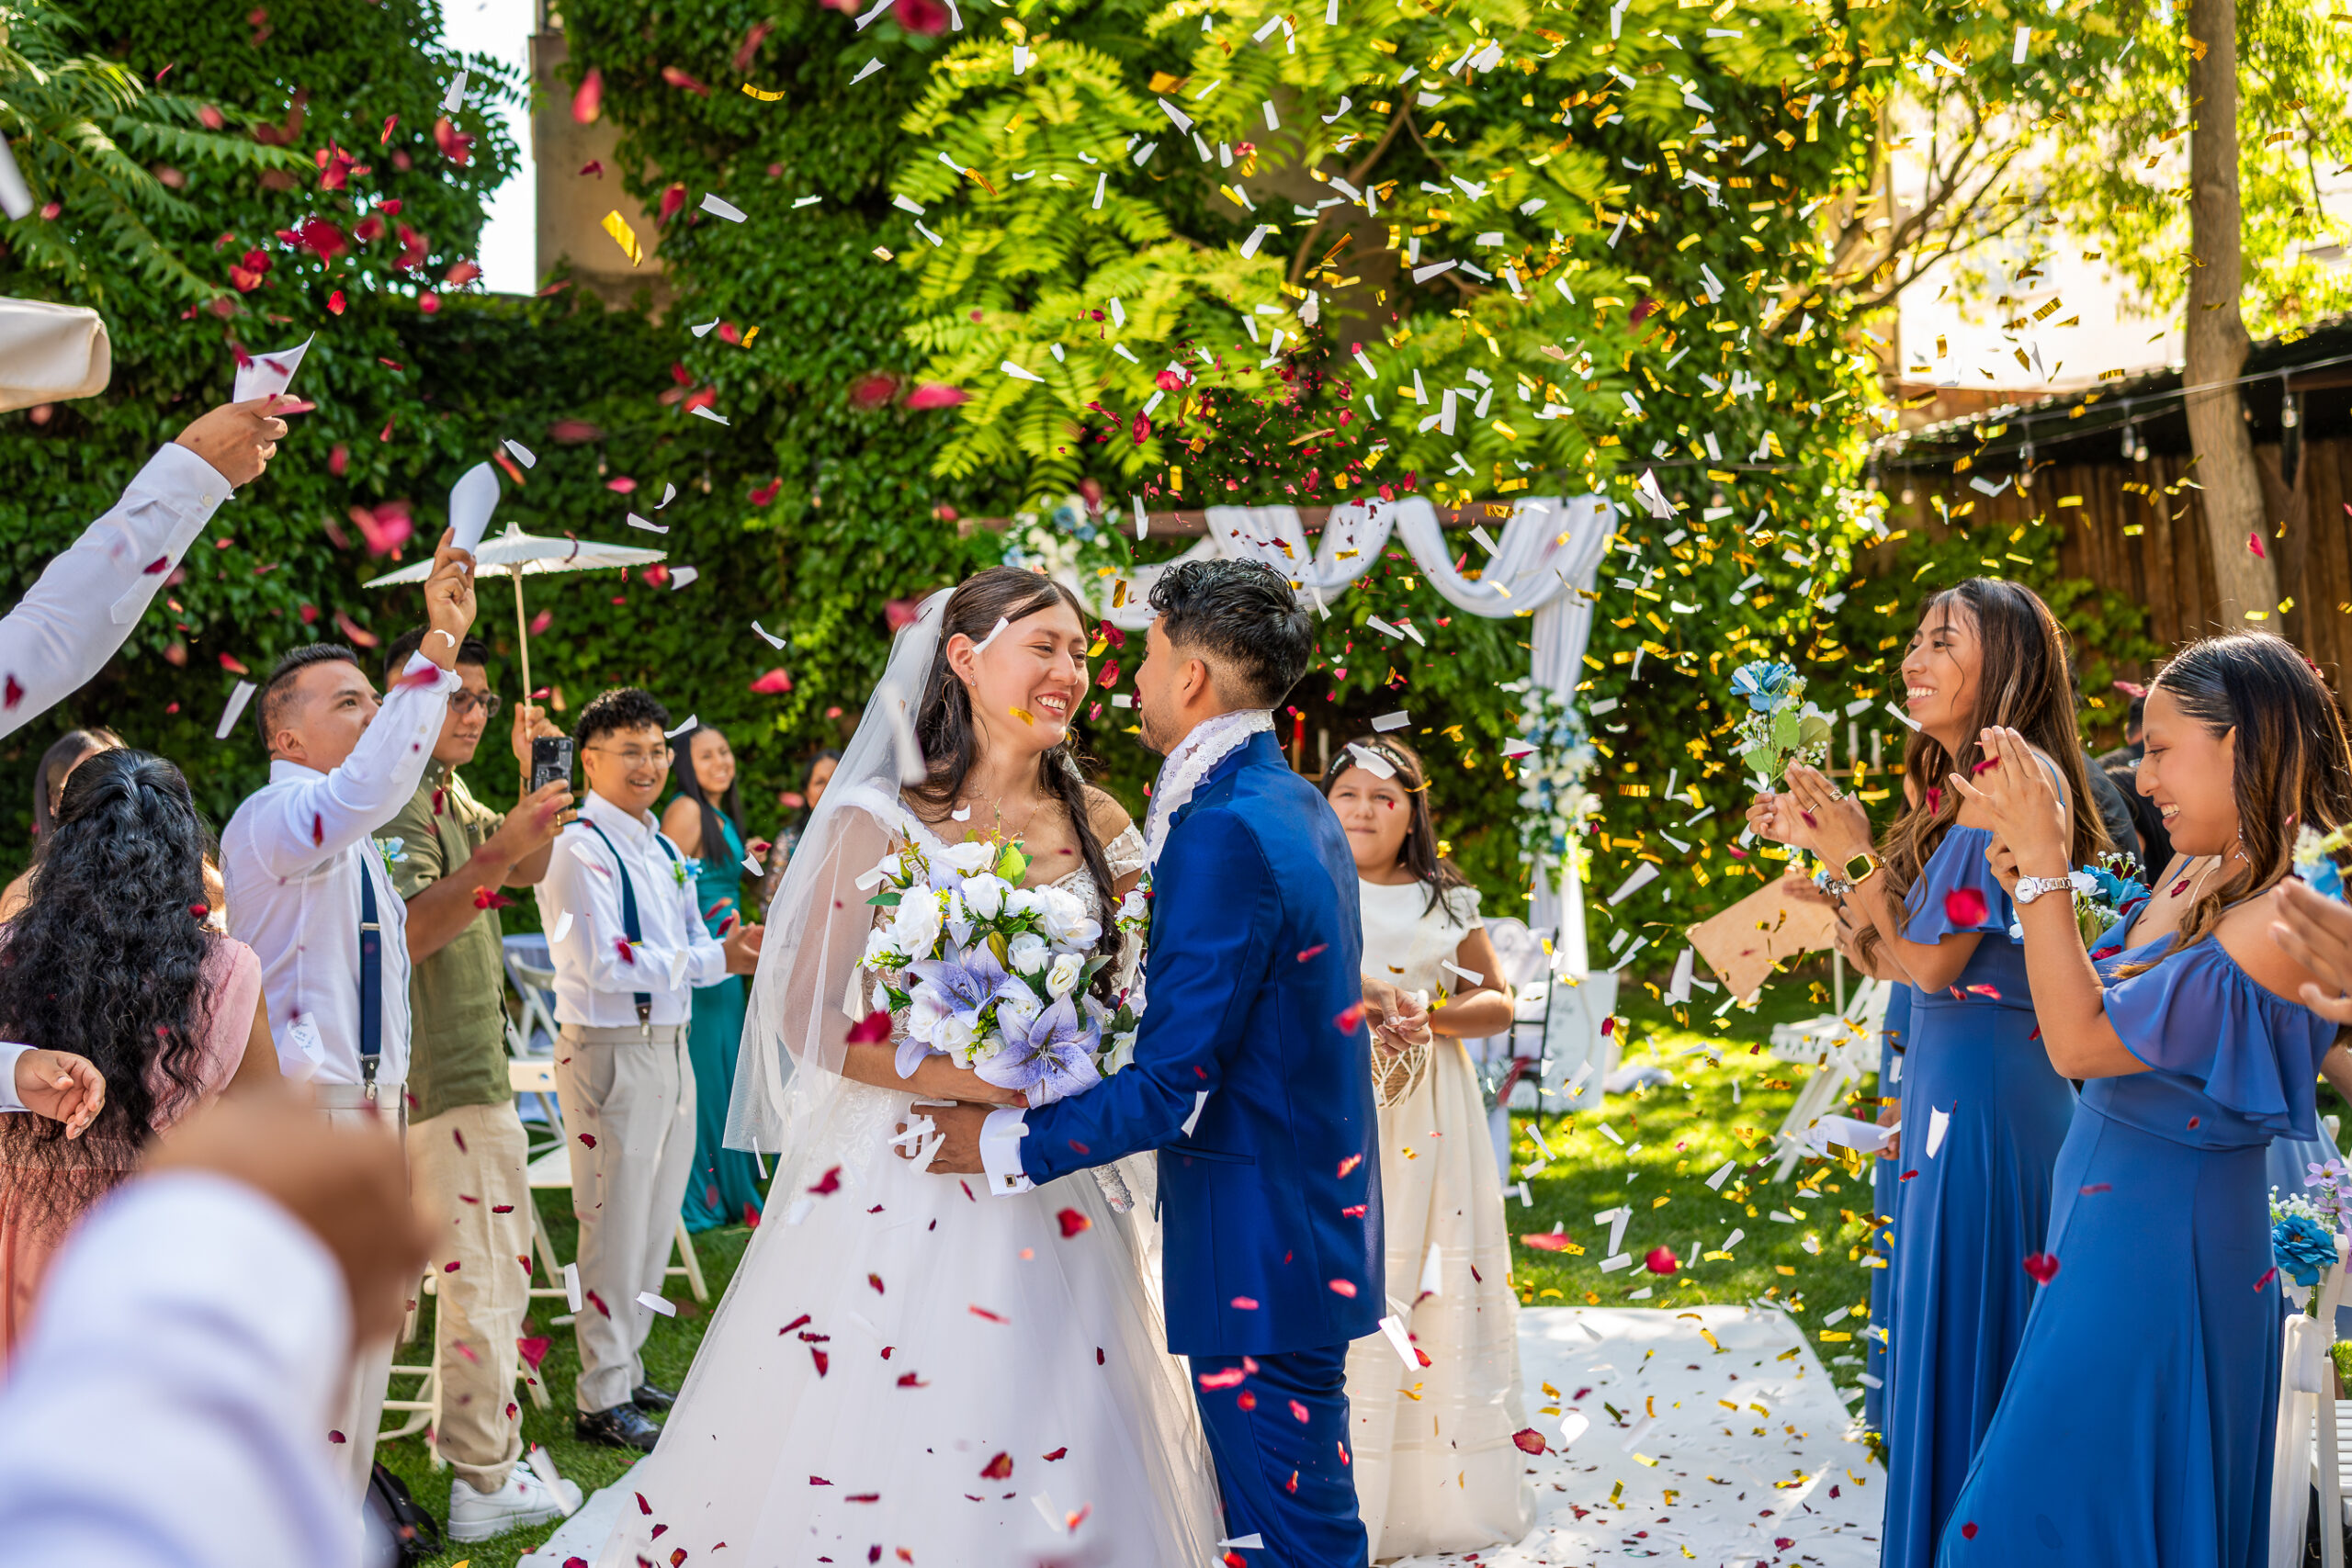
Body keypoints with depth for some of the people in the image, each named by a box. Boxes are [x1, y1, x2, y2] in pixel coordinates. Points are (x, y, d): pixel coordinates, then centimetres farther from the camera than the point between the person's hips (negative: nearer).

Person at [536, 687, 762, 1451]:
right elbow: (604, 963, -21)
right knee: (617, 1231, -4)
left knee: (656, 1228, 16)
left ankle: (625, 1369, 29)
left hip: (670, 1047, 9)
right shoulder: (581, 850, -13)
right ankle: (603, 1400, 5)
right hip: (611, 1052, -9)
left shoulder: (663, 850, 15)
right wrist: (716, 960, -21)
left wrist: (738, 947, -2)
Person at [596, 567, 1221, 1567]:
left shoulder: (1098, 826, 8)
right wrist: (953, 1080, -18)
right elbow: (804, 1017, -7)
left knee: (1064, 1480, 4)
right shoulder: (880, 824, -4)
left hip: (1056, 1204, 4)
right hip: (902, 1181, -4)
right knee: (866, 1470, -3)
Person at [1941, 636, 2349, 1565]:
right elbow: (2096, 1010, 14)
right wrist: (2033, 887, 3)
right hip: (2108, 1230, 9)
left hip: (2166, 1250, -9)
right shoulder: (2197, 878, 5)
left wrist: (2045, 864, -21)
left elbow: (2082, 1042, -23)